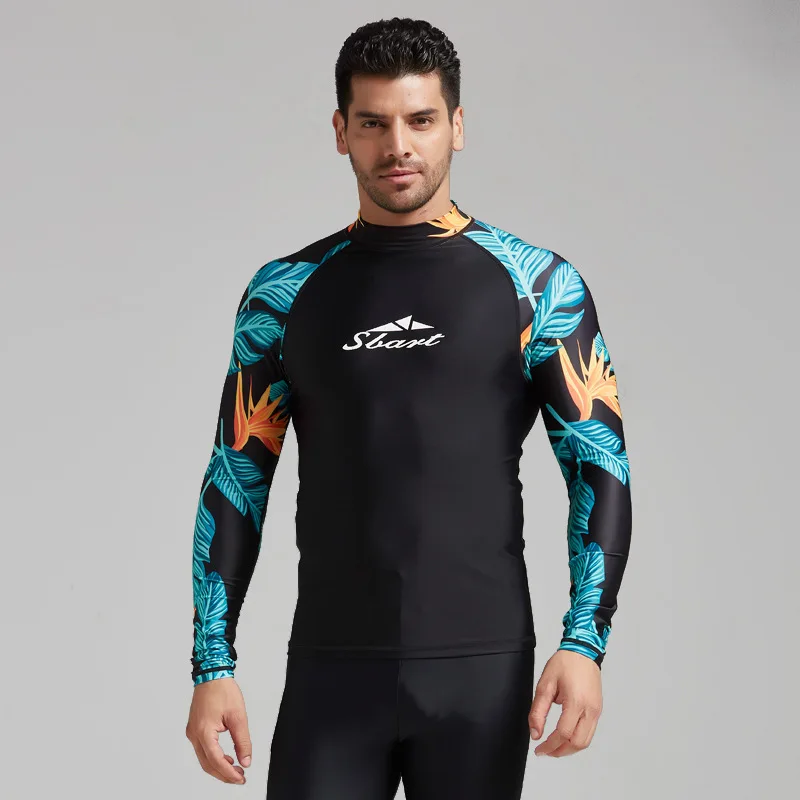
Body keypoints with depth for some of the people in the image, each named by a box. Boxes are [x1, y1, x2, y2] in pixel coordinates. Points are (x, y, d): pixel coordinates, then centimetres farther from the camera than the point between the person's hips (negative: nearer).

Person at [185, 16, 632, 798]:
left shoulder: (537, 284, 2)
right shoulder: (286, 292, 7)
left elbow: (600, 467, -1)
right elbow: (236, 481, 8)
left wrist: (584, 644, -12)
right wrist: (213, 666, 1)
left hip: (481, 672, -1)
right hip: (332, 672, 1)